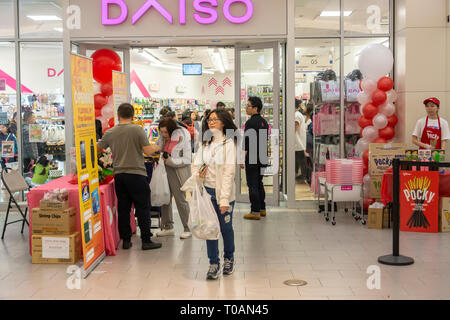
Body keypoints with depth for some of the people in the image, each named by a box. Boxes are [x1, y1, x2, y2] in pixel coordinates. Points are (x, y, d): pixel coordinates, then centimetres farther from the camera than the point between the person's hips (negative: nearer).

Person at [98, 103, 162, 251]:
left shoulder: (110, 133, 5)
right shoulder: (138, 130, -8)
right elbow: (148, 151, -9)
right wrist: (156, 147, 12)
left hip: (119, 175, 4)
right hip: (136, 174, -4)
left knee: (123, 208, 11)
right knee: (142, 208, 3)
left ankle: (126, 240, 15)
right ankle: (146, 240, 6)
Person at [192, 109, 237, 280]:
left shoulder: (228, 143, -9)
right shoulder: (205, 143, 10)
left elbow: (229, 172, -14)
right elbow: (196, 162, 14)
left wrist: (224, 199, -18)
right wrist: (197, 174, -11)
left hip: (224, 191, -4)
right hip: (207, 190, 4)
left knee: (225, 227, 9)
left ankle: (229, 259, 32)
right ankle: (214, 264, 12)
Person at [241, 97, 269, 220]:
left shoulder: (250, 122, -15)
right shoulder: (264, 122, 11)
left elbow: (247, 143, -18)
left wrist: (242, 159, -13)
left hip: (252, 159, -9)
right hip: (262, 158, 9)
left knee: (252, 185, -3)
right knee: (259, 183, 17)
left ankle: (255, 211, -2)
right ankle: (262, 209, 23)